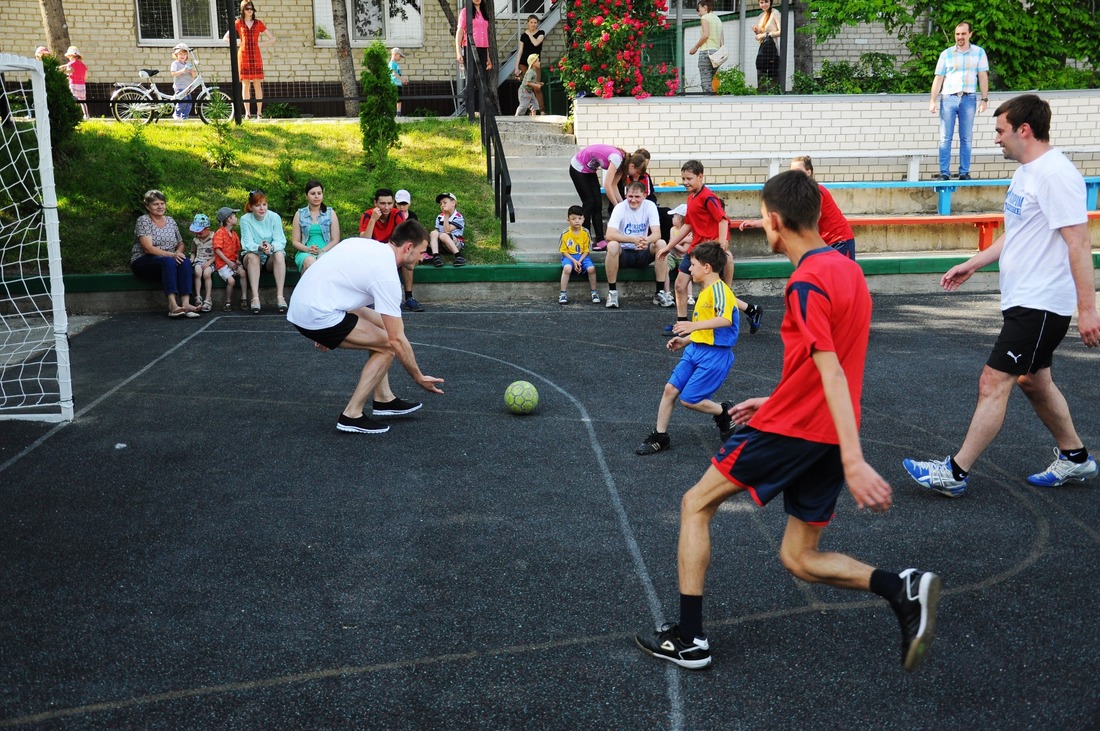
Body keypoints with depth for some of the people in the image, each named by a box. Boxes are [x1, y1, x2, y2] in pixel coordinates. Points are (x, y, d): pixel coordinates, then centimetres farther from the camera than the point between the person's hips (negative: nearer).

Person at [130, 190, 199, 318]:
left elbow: (180, 244, 18)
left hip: (168, 261, 5)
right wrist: (171, 254, -26)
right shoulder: (143, 220, -5)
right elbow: (148, 248, -16)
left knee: (185, 261, -28)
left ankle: (185, 302, -42)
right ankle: (172, 304, -49)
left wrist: (178, 252, -6)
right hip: (143, 263, -5)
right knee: (168, 261, -37)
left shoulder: (170, 221, 13)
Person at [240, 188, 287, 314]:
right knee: (252, 255, -32)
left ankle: (279, 296, -35)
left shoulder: (274, 217, -7)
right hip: (253, 258, 0)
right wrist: (259, 247, -40)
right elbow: (247, 243, -16)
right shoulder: (245, 219, -8)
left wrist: (271, 247, -38)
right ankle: (255, 298, -39)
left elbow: (280, 241, -14)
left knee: (279, 254, -30)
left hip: (271, 258, 0)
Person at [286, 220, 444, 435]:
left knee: (380, 323, 19)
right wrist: (419, 378, -3)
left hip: (302, 301, 10)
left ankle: (384, 399, 22)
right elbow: (397, 340, -14)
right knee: (387, 345, -6)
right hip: (316, 315, -10)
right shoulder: (387, 276, -16)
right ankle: (351, 416, -2)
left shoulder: (369, 245, 9)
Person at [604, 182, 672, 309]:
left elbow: (657, 233, -18)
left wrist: (647, 240, -43)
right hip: (624, 253, -2)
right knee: (612, 245, -34)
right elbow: (609, 235, -28)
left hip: (643, 253, 2)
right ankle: (612, 292, -22)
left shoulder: (650, 206, -7)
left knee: (661, 243, -25)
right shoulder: (620, 208, -14)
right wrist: (633, 239, -43)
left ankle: (660, 292, -18)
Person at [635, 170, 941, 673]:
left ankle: (689, 639, 12)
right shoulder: (847, 269, 13)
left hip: (790, 428, -8)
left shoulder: (807, 283, -16)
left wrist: (854, 460, -29)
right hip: (829, 437, 9)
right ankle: (903, 589, -5)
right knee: (799, 558, 16)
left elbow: (831, 373, -25)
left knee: (696, 505, 10)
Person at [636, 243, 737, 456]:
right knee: (670, 389, 2)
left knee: (688, 399, -8)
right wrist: (685, 340, 17)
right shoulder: (704, 292, 16)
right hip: (695, 349, 9)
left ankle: (724, 412, 18)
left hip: (715, 353, -9)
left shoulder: (719, 289, -15)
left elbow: (725, 319, -32)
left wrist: (695, 325, -40)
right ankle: (659, 437, 13)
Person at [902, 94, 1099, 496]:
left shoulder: (1056, 173, -19)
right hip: (1023, 301, 11)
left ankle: (955, 473, -3)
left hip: (1041, 304, -11)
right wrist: (972, 264, 20)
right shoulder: (1026, 173, 13)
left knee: (993, 383, -9)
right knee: (1034, 381, 19)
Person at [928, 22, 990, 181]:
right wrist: (933, 100, 0)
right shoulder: (946, 54, 7)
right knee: (945, 138, -3)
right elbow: (938, 78, 7)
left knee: (966, 139, 3)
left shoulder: (979, 52, 7)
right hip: (948, 98, 0)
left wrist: (984, 99, -3)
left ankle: (964, 172, 6)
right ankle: (944, 173, -1)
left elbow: (983, 77, 5)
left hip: (968, 99, 0)